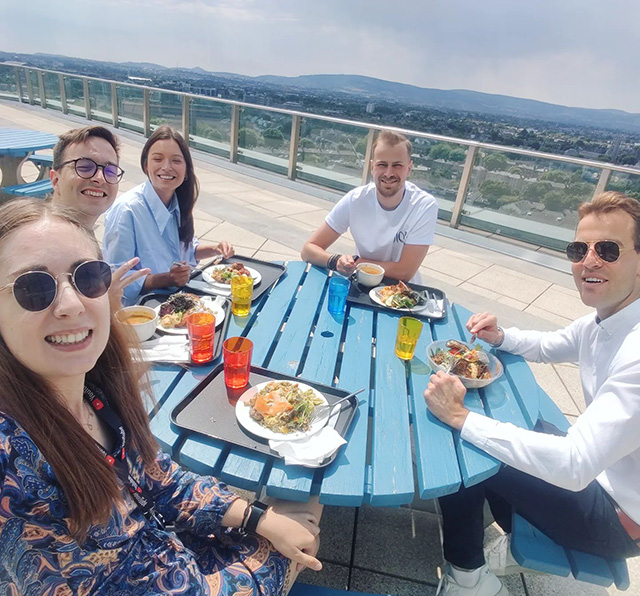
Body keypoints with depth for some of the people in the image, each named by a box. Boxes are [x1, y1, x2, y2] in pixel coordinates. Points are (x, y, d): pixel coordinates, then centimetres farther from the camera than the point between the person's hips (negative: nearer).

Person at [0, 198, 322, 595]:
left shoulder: (102, 383, -14)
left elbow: (157, 480, 0)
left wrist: (261, 519, -5)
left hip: (165, 552, 5)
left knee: (305, 513, 16)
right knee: (304, 518, 8)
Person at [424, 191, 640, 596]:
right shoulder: (602, 321, -5)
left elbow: (575, 467, -39)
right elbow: (547, 346, 15)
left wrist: (460, 417, -36)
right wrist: (500, 337, -7)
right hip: (601, 474, 8)